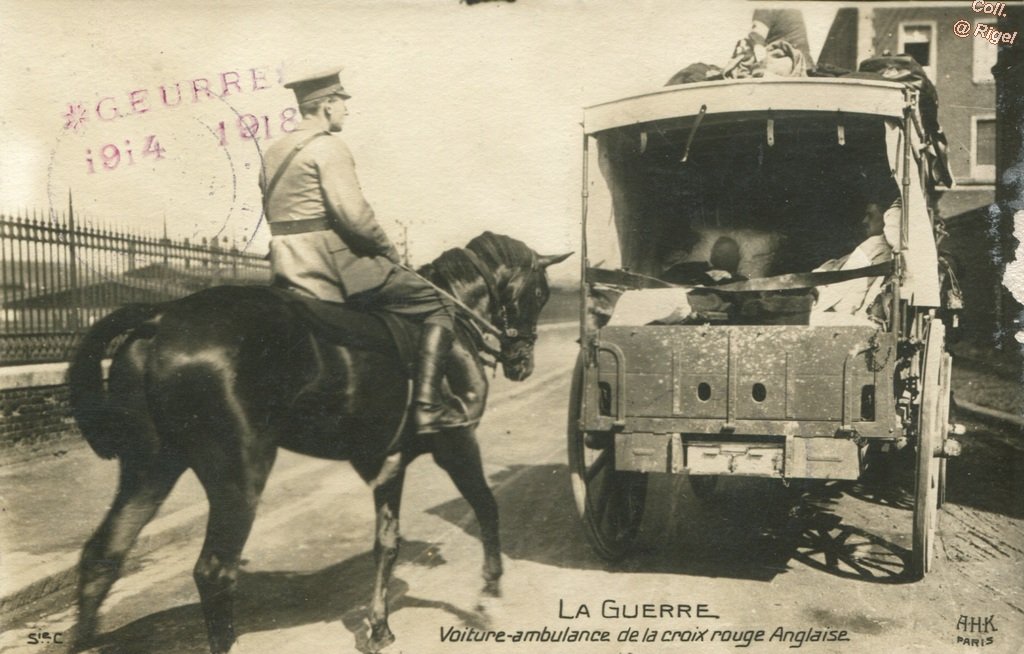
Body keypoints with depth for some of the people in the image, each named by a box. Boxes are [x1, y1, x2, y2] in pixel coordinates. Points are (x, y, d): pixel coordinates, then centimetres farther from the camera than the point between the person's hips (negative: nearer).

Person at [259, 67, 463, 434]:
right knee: (439, 307, -4)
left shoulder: (273, 153, 18)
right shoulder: (328, 146, -9)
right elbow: (353, 213, -19)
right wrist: (388, 249, -5)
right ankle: (427, 408, -12)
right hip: (337, 263, -8)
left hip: (288, 269, 8)